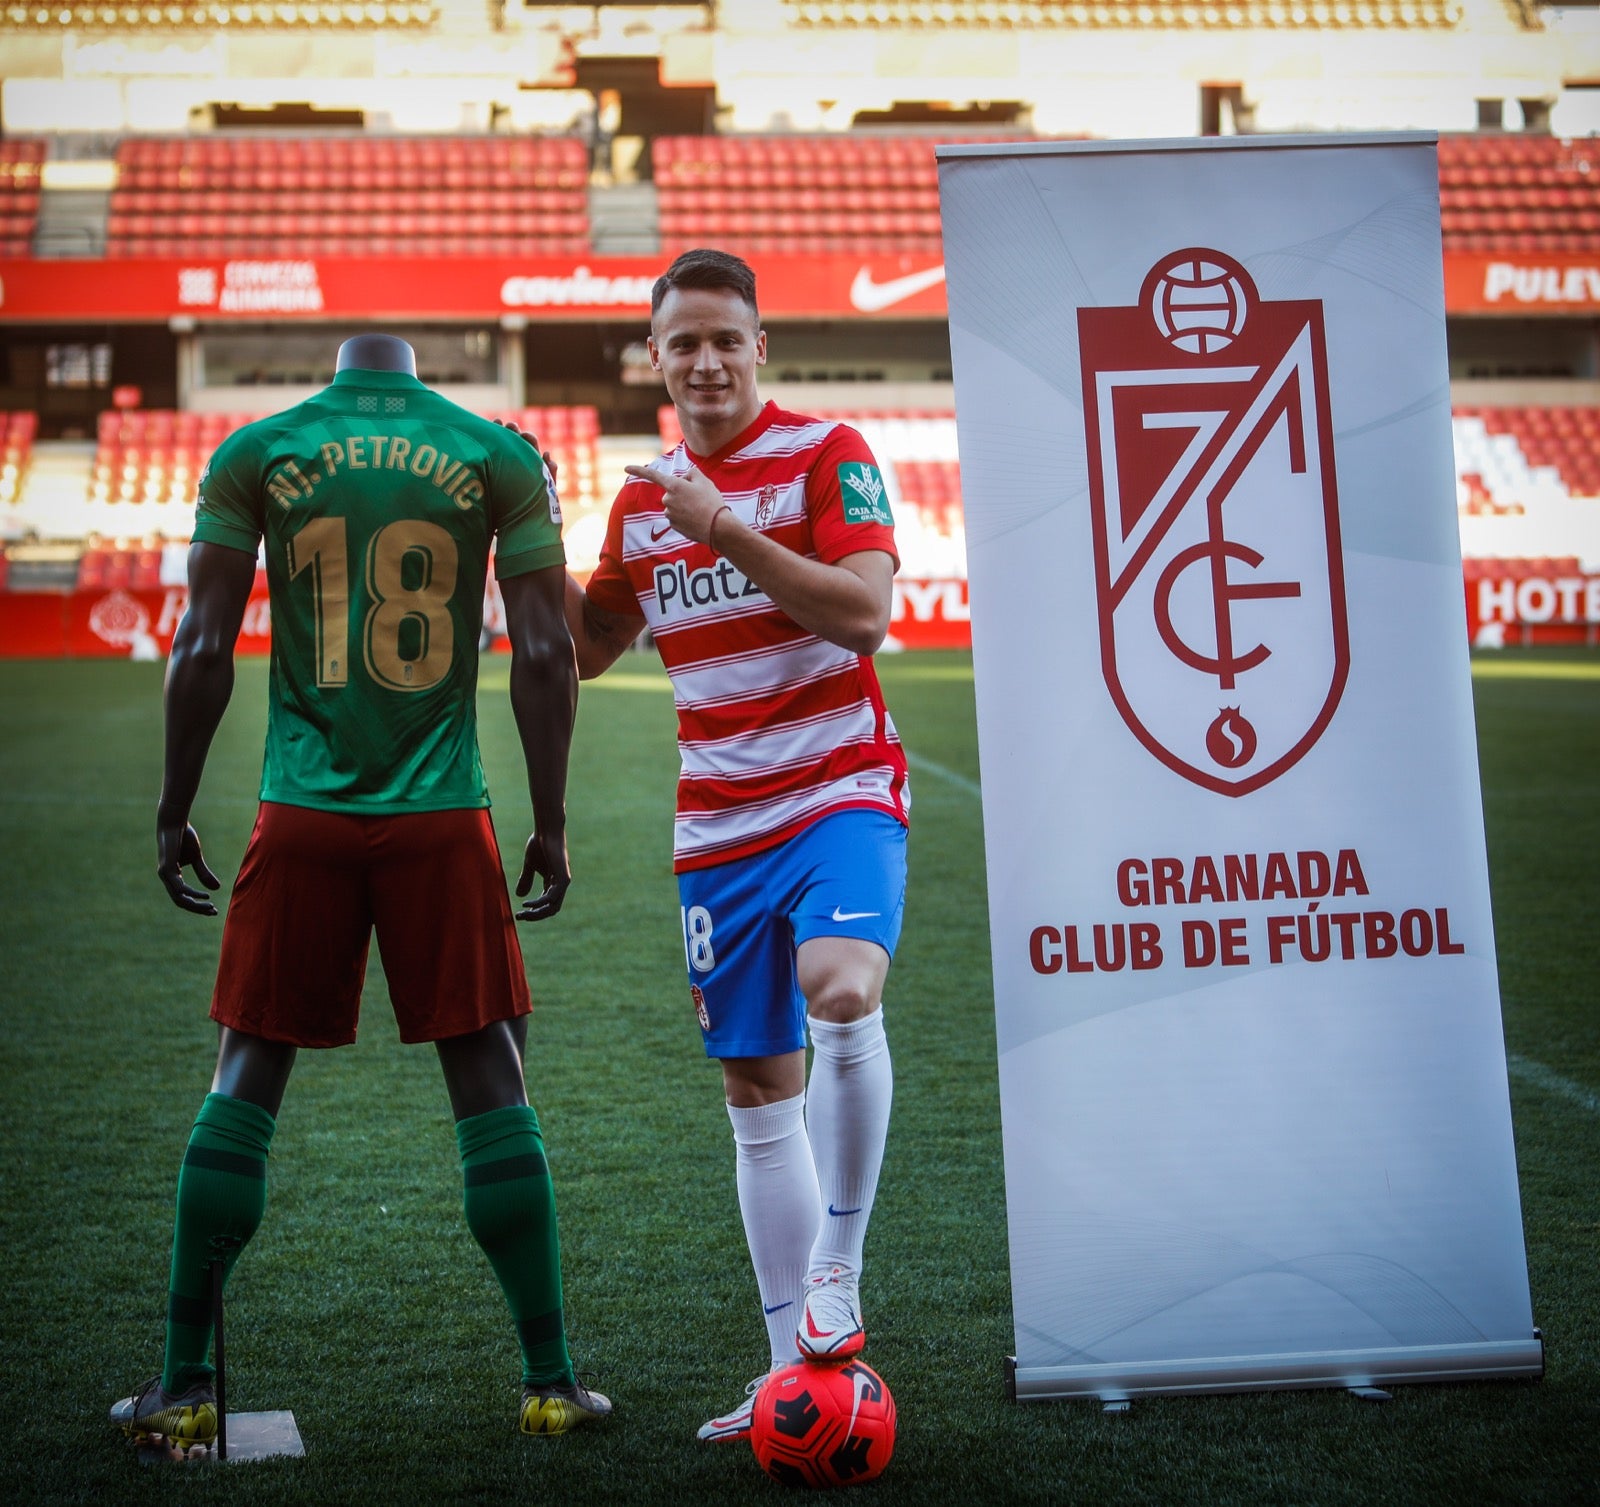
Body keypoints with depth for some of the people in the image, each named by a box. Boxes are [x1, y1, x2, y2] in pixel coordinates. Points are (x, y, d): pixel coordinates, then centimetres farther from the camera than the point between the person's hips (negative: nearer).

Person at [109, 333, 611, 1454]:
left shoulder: (254, 455, 2)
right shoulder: (500, 457, 1)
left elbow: (204, 651, 0)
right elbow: (546, 657, -1)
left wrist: (174, 811, 10)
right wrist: (552, 825, 7)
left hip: (303, 816, 1)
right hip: (443, 817, 0)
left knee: (246, 1082, 9)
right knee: (491, 1085, 6)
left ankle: (186, 1383, 13)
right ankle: (550, 1382, 10)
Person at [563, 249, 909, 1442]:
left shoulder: (827, 454, -4)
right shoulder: (643, 498, 12)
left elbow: (864, 614, -17)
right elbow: (587, 649, 21)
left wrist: (726, 529, -21)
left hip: (841, 794, -5)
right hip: (718, 828, 5)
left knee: (842, 995, -32)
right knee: (759, 1087, 6)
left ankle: (837, 1276, -14)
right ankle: (798, 1362, 14)